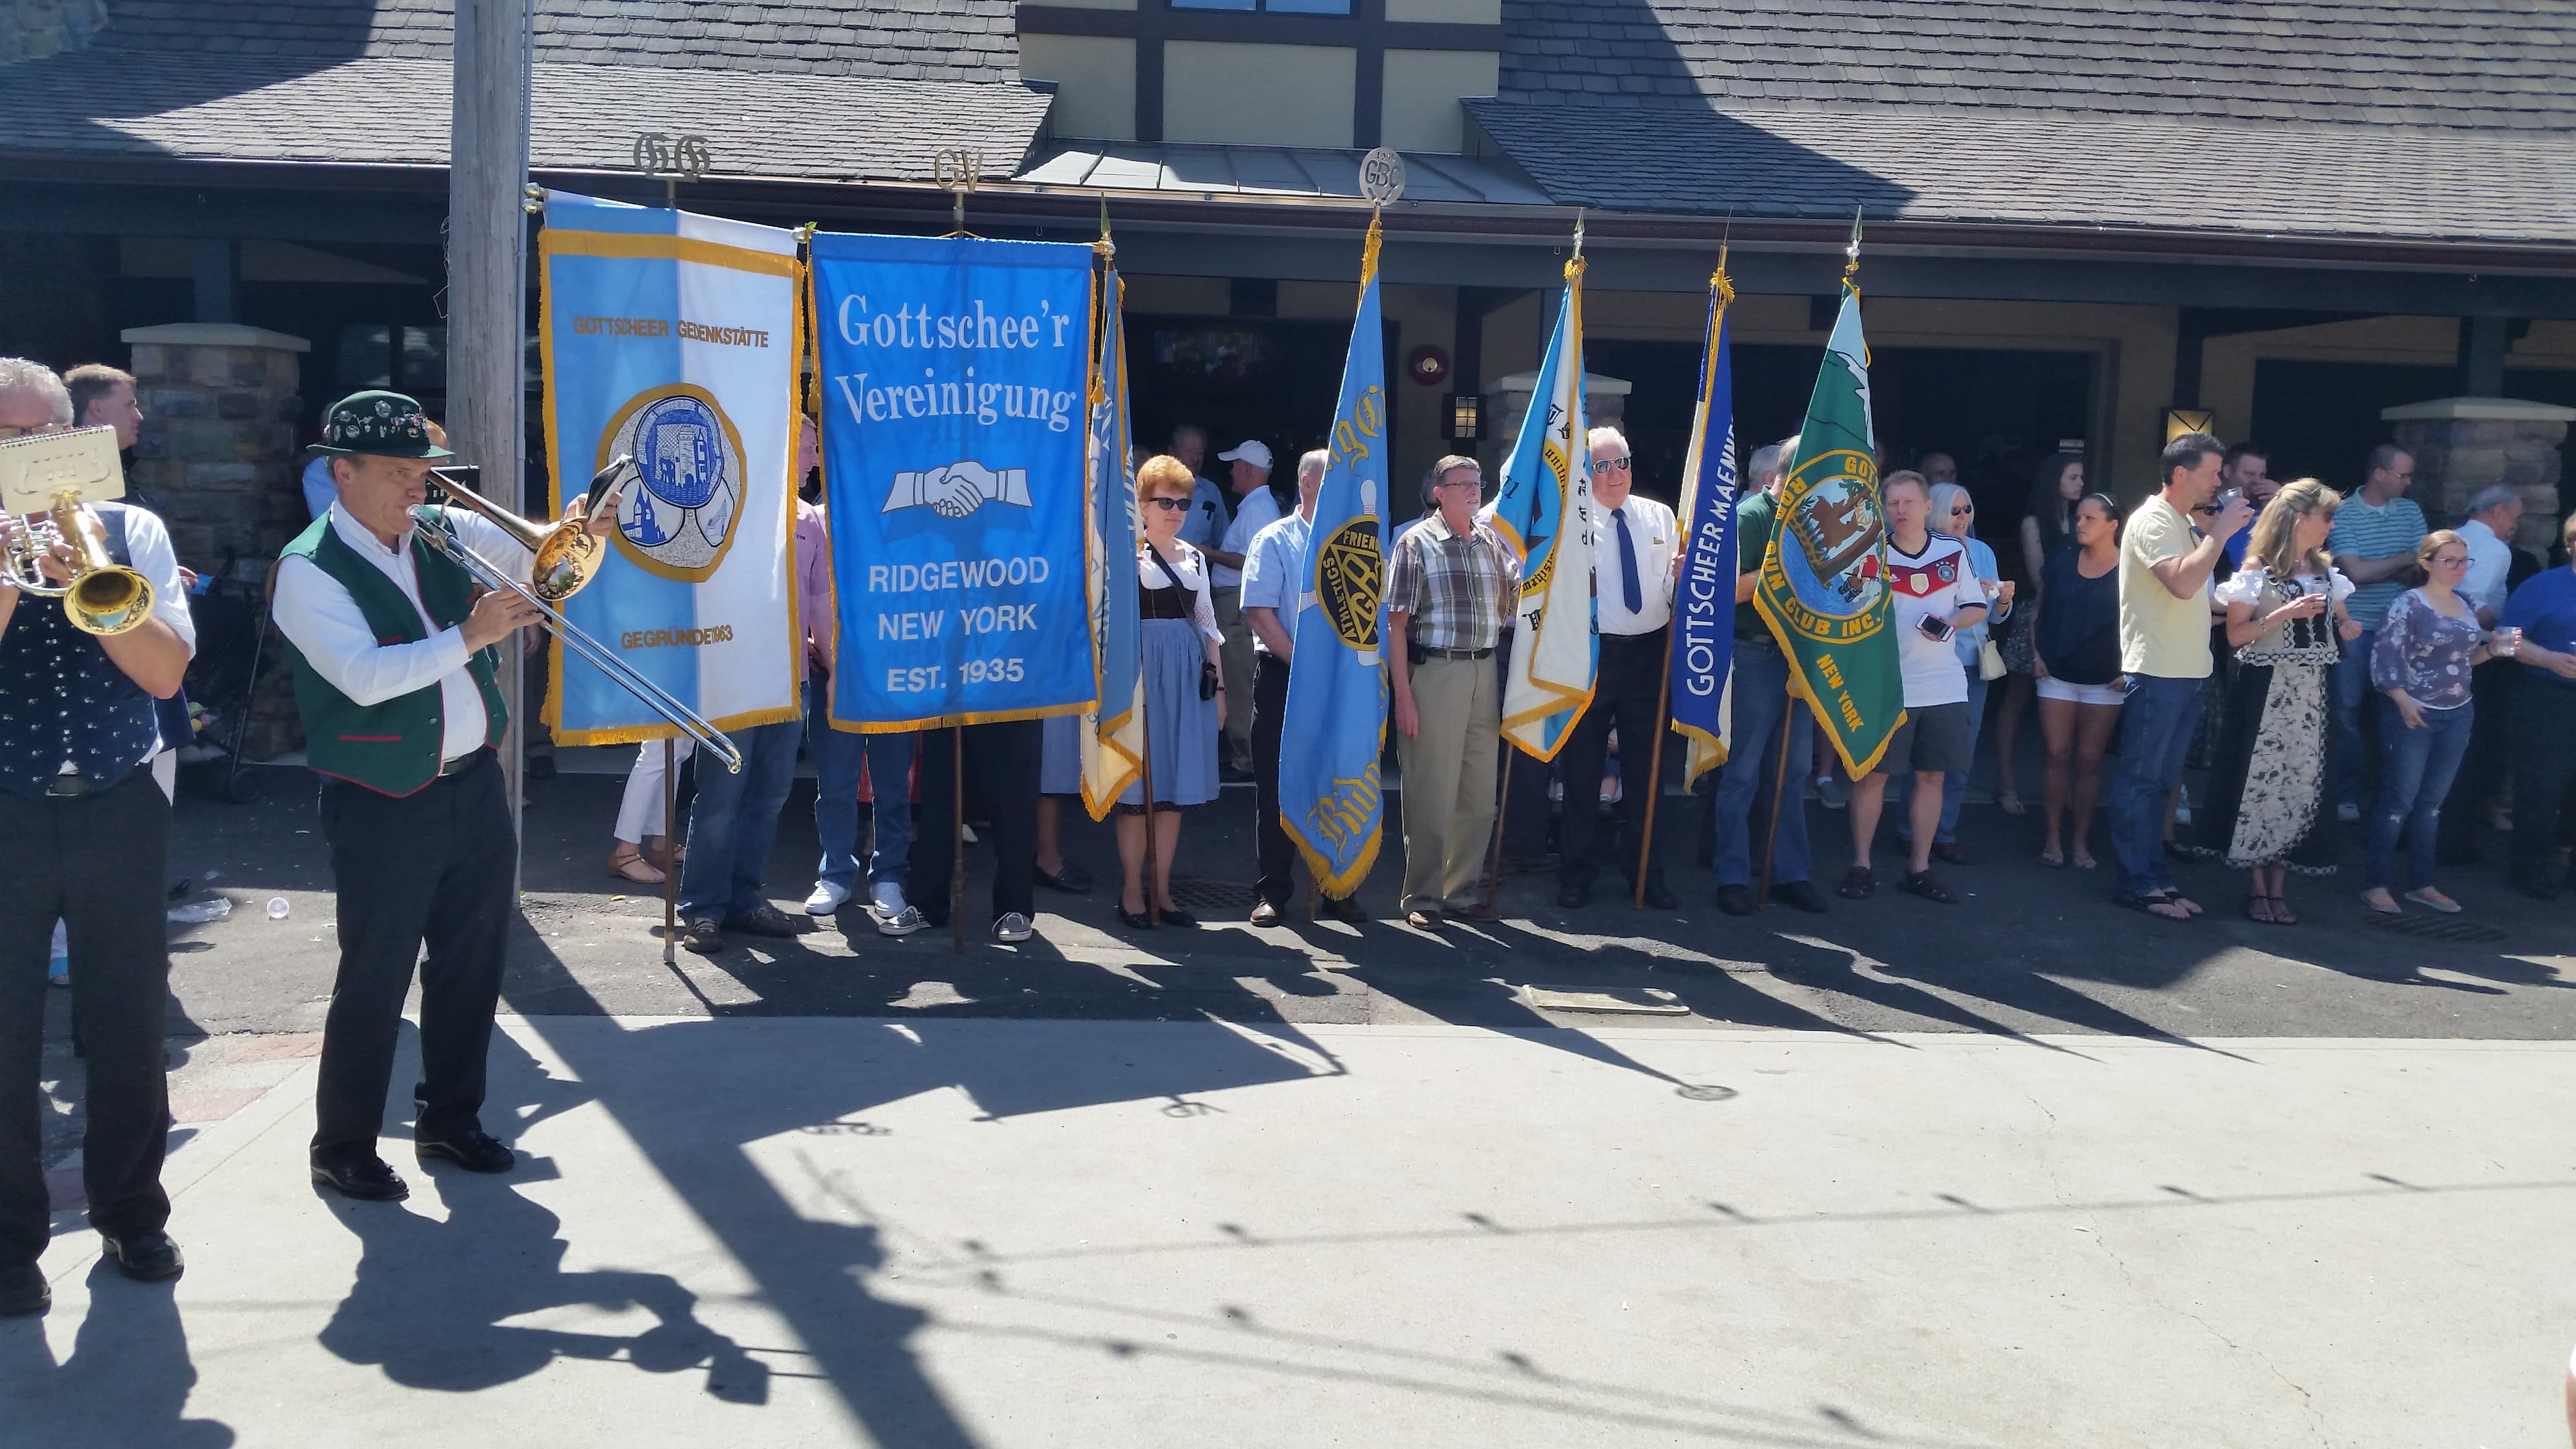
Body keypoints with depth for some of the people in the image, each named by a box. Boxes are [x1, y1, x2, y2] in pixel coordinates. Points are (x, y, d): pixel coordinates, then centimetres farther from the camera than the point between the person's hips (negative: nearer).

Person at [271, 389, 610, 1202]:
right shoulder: (309, 570, -11)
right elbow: (365, 677, -24)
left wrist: (578, 535, -15)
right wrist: (467, 637, -29)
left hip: (476, 787, 6)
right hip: (383, 808, -6)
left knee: (473, 967, 14)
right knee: (375, 982, 3)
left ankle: (450, 1120, 30)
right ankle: (342, 1147, 19)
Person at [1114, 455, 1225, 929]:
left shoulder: (1194, 557, 15)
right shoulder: (1127, 554, -2)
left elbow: (1208, 624, 17)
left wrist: (1218, 685, 14)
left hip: (1190, 676, 6)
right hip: (1144, 672, -5)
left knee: (1175, 786, 8)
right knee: (1139, 785, -2)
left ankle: (1161, 889, 16)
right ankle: (1132, 891, 9)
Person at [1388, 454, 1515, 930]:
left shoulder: (1492, 542, 13)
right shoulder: (1417, 543, -3)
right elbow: (1397, 623, -7)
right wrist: (1402, 694, -14)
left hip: (1485, 673, 6)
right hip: (1434, 672, -5)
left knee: (1479, 794, 10)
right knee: (1431, 793, -1)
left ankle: (1461, 891, 22)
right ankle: (1422, 899, 10)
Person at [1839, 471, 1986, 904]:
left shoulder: (1955, 551, 4)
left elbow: (1977, 606, 7)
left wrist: (1951, 623, -11)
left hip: (1943, 686, 3)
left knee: (1931, 775, 7)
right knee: (1873, 773, 0)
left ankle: (1919, 868, 17)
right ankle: (1860, 865, 11)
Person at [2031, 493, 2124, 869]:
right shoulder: (2061, 561, 4)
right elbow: (2038, 610, 12)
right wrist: (2036, 654, 2)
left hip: (2104, 682, -2)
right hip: (2058, 676, 2)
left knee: (2089, 760, 4)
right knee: (2057, 756, -1)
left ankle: (2080, 841, 13)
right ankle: (2053, 838, 6)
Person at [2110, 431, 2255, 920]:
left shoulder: (2185, 526, 17)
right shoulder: (2152, 521, -11)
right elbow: (2183, 583, -26)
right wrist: (2220, 532, -18)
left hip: (2189, 672, 9)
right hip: (2157, 673, -9)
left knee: (2160, 782, 13)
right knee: (2139, 780, -3)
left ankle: (2156, 877, 18)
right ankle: (2138, 883, 1)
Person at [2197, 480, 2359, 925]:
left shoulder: (2324, 570, 12)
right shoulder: (2258, 568, -6)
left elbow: (2339, 622, 25)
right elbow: (2235, 635, -12)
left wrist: (2345, 628, 3)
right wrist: (2285, 613, -20)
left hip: (2310, 692, 6)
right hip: (2265, 691, -6)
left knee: (2301, 786, 4)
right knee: (2260, 784, -4)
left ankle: (2279, 888, 11)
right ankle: (2256, 888, 6)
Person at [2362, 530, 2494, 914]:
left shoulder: (2467, 605, 10)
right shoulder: (2408, 604, -10)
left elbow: (2466, 657, 19)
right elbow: (2385, 656, -16)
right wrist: (2404, 702, -24)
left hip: (2458, 715, 6)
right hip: (2414, 714, -6)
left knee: (2433, 801, 11)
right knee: (2399, 799, -3)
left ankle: (2422, 883, 19)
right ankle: (2375, 883, 3)